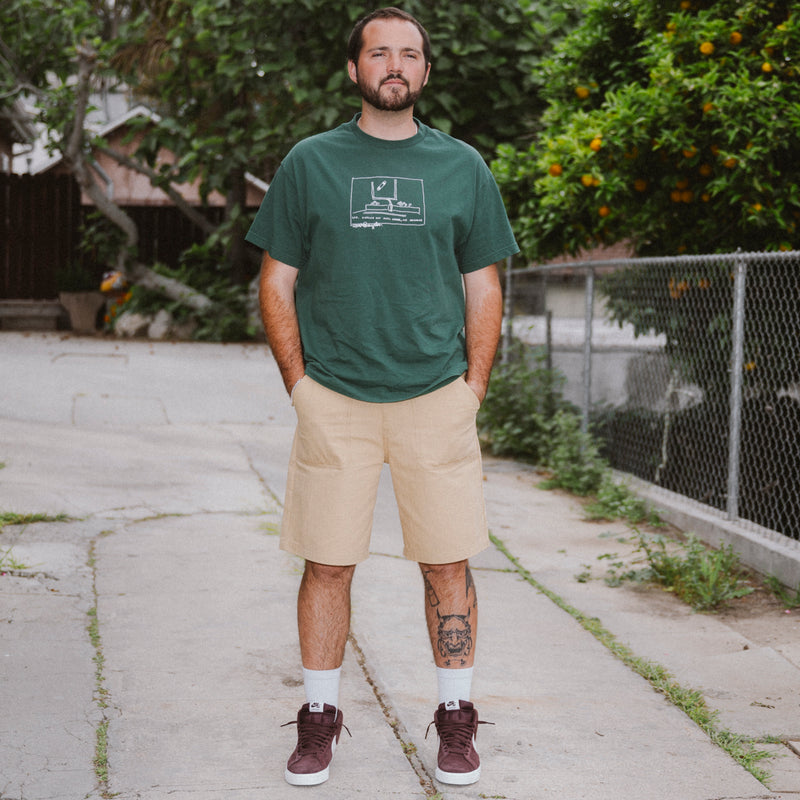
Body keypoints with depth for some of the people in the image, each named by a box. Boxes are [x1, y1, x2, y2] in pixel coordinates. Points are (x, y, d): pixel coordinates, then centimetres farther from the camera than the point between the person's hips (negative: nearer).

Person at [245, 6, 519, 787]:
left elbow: (483, 290, 11)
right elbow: (277, 284, 7)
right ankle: (319, 717, 17)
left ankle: (455, 721, 16)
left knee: (448, 566, 3)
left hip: (437, 399, 1)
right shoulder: (309, 163, 5)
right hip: (333, 401, 0)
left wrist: (472, 390, 2)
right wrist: (299, 385, -1)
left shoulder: (463, 167, 8)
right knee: (327, 565, 3)